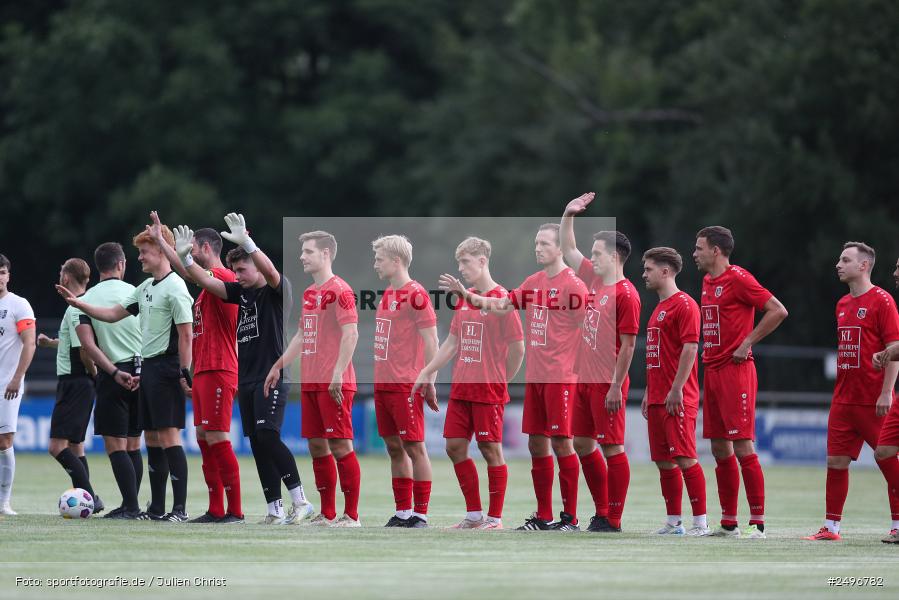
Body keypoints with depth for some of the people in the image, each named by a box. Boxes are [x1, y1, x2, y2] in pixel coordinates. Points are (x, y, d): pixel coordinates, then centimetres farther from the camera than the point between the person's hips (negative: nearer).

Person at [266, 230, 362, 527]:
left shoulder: (339, 290, -9)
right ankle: (327, 515, 15)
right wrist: (278, 366, 24)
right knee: (317, 445, 9)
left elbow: (351, 333, -16)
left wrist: (338, 373, -22)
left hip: (333, 383, -9)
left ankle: (351, 516, -4)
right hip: (310, 381, 9)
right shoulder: (309, 293, 18)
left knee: (340, 445, -7)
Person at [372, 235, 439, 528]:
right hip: (383, 382, 9)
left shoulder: (415, 295, -11)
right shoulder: (387, 295, 16)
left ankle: (420, 515, -2)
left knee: (414, 448, -5)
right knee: (394, 448, 11)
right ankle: (402, 513, 16)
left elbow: (431, 342, -13)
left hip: (406, 385, -9)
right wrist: (379, 376, 16)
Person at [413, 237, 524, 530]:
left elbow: (517, 347, -11)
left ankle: (495, 518, 5)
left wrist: (500, 380, -3)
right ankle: (474, 514, 17)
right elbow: (452, 343, 19)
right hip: (460, 389, 8)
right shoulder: (464, 298, 13)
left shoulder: (501, 299, -10)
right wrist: (426, 373, 15)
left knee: (491, 449, -3)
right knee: (455, 447, 6)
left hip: (488, 391, -8)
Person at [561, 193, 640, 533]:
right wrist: (569, 216, 15)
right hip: (584, 379, 9)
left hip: (607, 385, -9)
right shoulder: (594, 279, 10)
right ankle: (601, 511, 20)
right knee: (582, 444, 12)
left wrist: (616, 387, -20)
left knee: (612, 447, -5)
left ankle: (613, 518, -3)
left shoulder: (625, 294, -14)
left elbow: (628, 345, -17)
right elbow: (568, 251, 25)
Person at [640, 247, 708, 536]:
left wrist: (676, 389, -20)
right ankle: (673, 521, 12)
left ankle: (700, 521, -9)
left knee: (684, 458, -10)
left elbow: (690, 349, -17)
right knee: (663, 460, 8)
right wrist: (649, 392, 20)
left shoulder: (684, 305, -9)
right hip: (657, 398, 9)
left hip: (677, 399, -9)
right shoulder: (659, 308, 19)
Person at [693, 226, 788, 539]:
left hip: (735, 370, -9)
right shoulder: (708, 281, 16)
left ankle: (757, 523, -9)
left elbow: (778, 311, -15)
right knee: (720, 448, 9)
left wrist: (747, 343, -14)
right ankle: (728, 523, 13)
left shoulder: (738, 279, -11)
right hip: (712, 370, 9)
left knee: (742, 447, -10)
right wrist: (708, 351, 14)